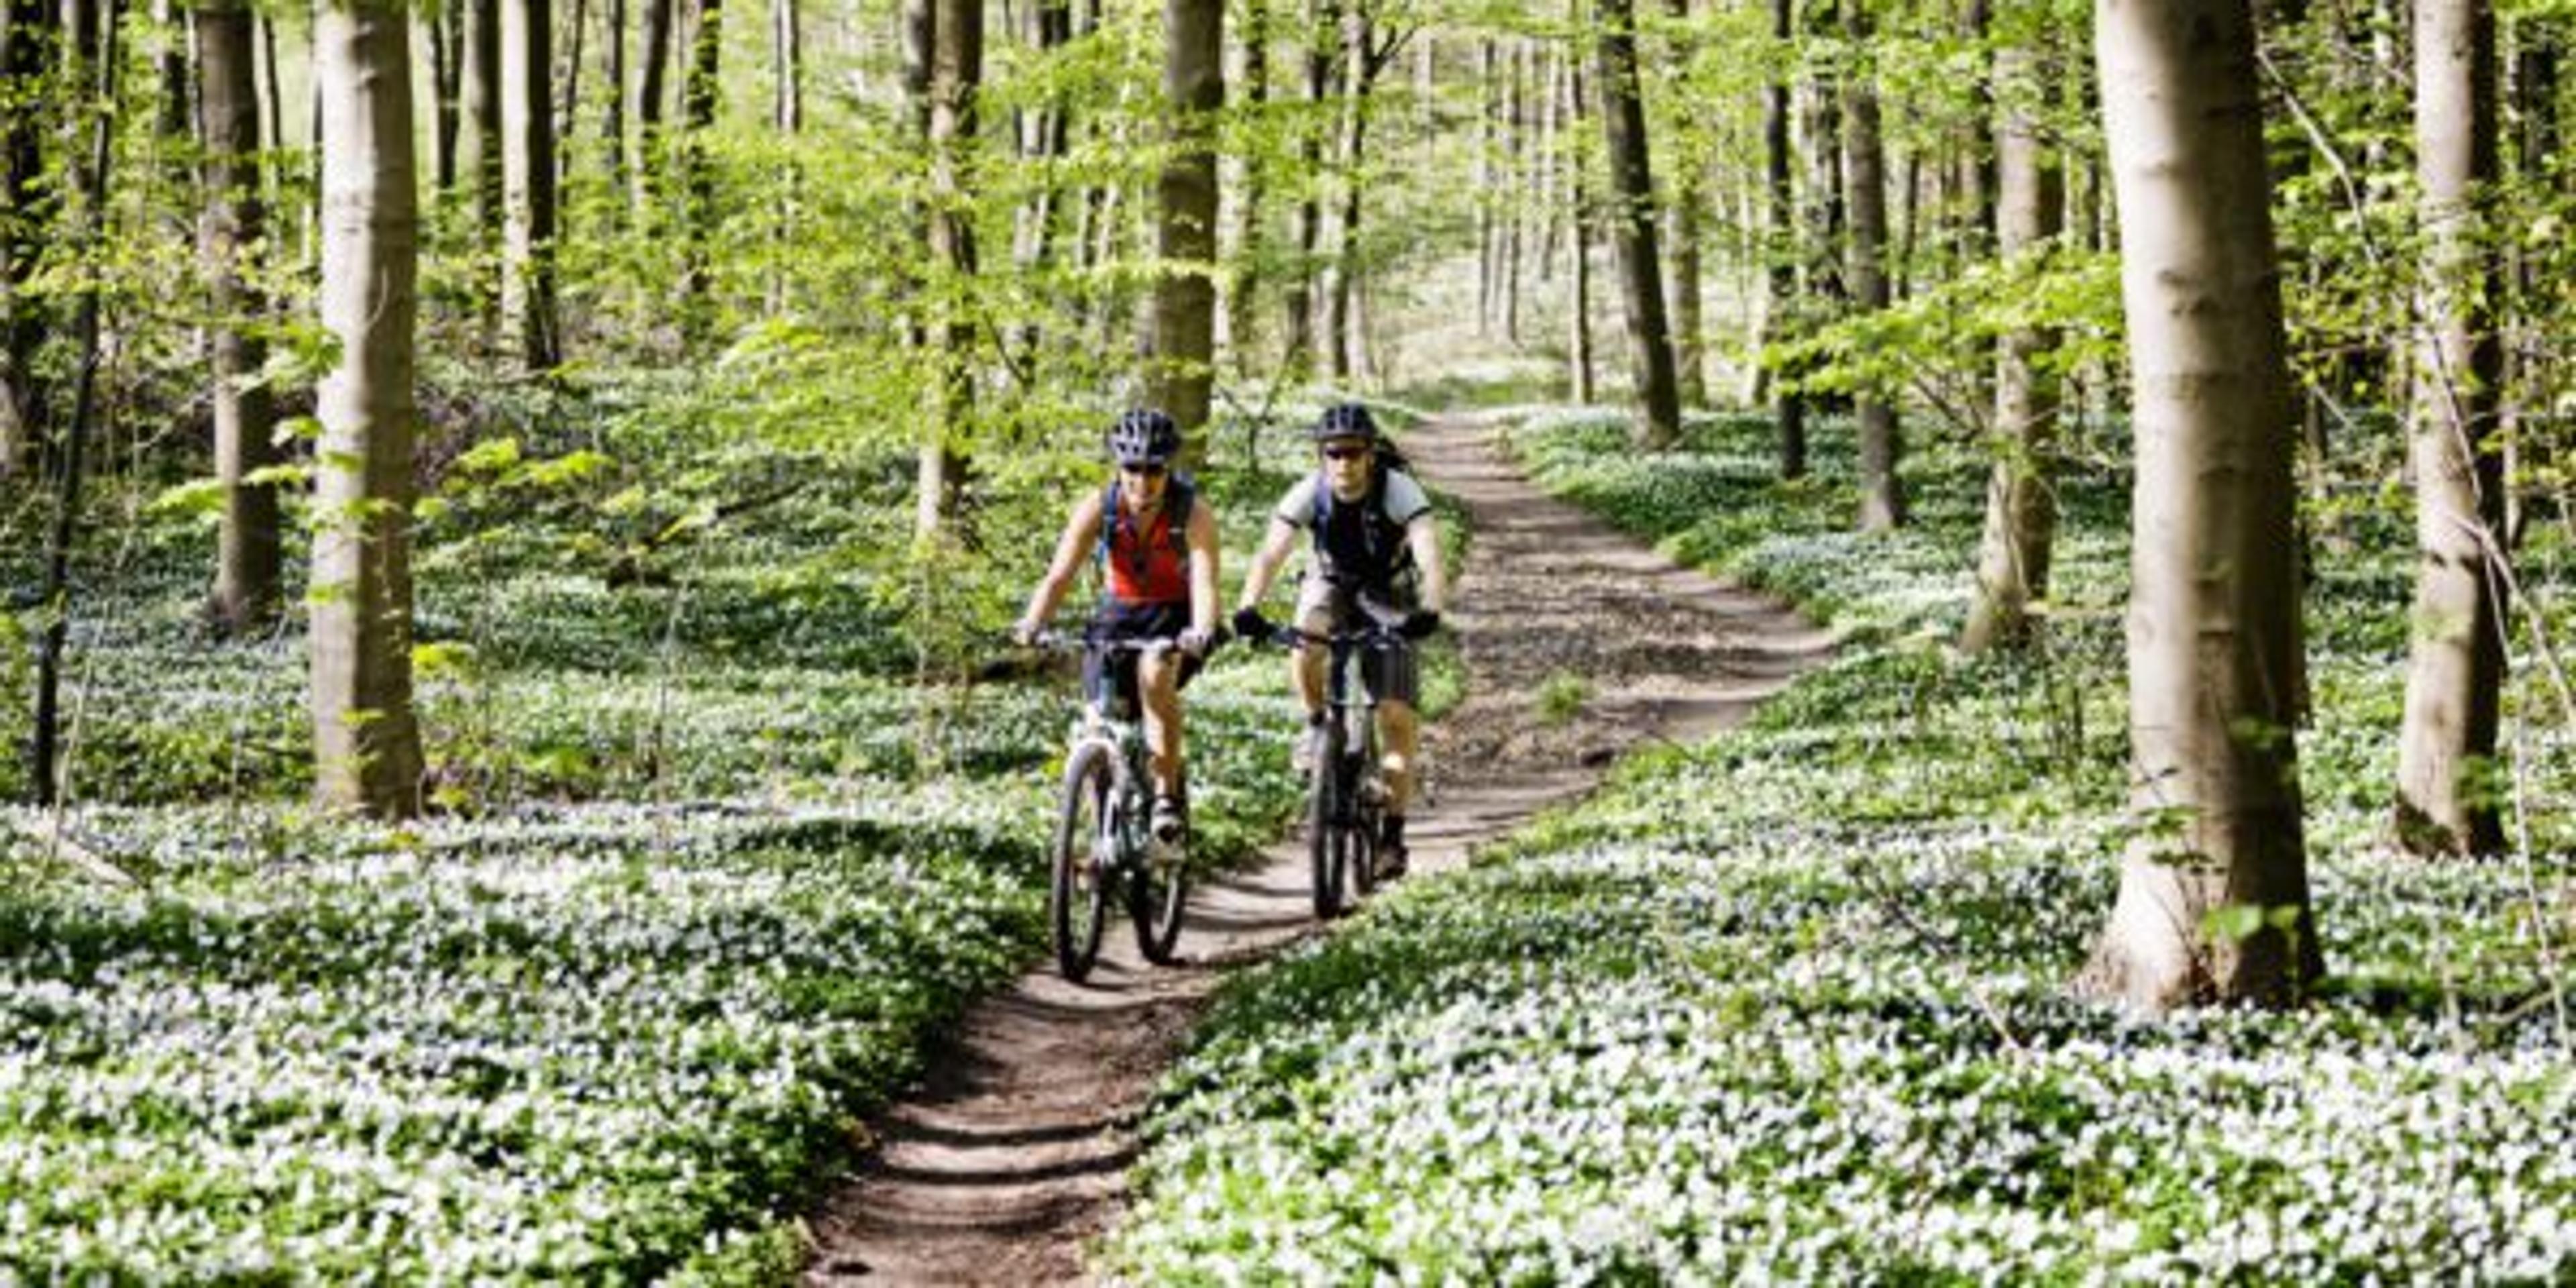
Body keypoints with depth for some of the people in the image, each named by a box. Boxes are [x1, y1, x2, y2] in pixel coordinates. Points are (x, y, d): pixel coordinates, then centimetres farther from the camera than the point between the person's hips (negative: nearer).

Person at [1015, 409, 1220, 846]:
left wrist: (1201, 633, -55)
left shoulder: (1192, 514, -23)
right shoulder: (1097, 509, -17)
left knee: (1154, 675, -34)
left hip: (1175, 617, -3)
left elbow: (1205, 584, -34)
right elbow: (1060, 576, -24)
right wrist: (1031, 625, -42)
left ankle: (1169, 793, -21)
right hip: (1118, 614, 3)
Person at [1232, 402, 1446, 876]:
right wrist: (1248, 609, -50)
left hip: (1387, 597, -1)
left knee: (1396, 714, -11)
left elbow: (1430, 557, -39)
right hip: (1331, 584, 1)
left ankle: (1392, 833, 1)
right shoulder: (1309, 494, -24)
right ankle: (1317, 725, -3)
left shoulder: (1399, 490, -28)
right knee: (1304, 653, -34)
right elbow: (1270, 555, -33)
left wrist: (1429, 610, -58)